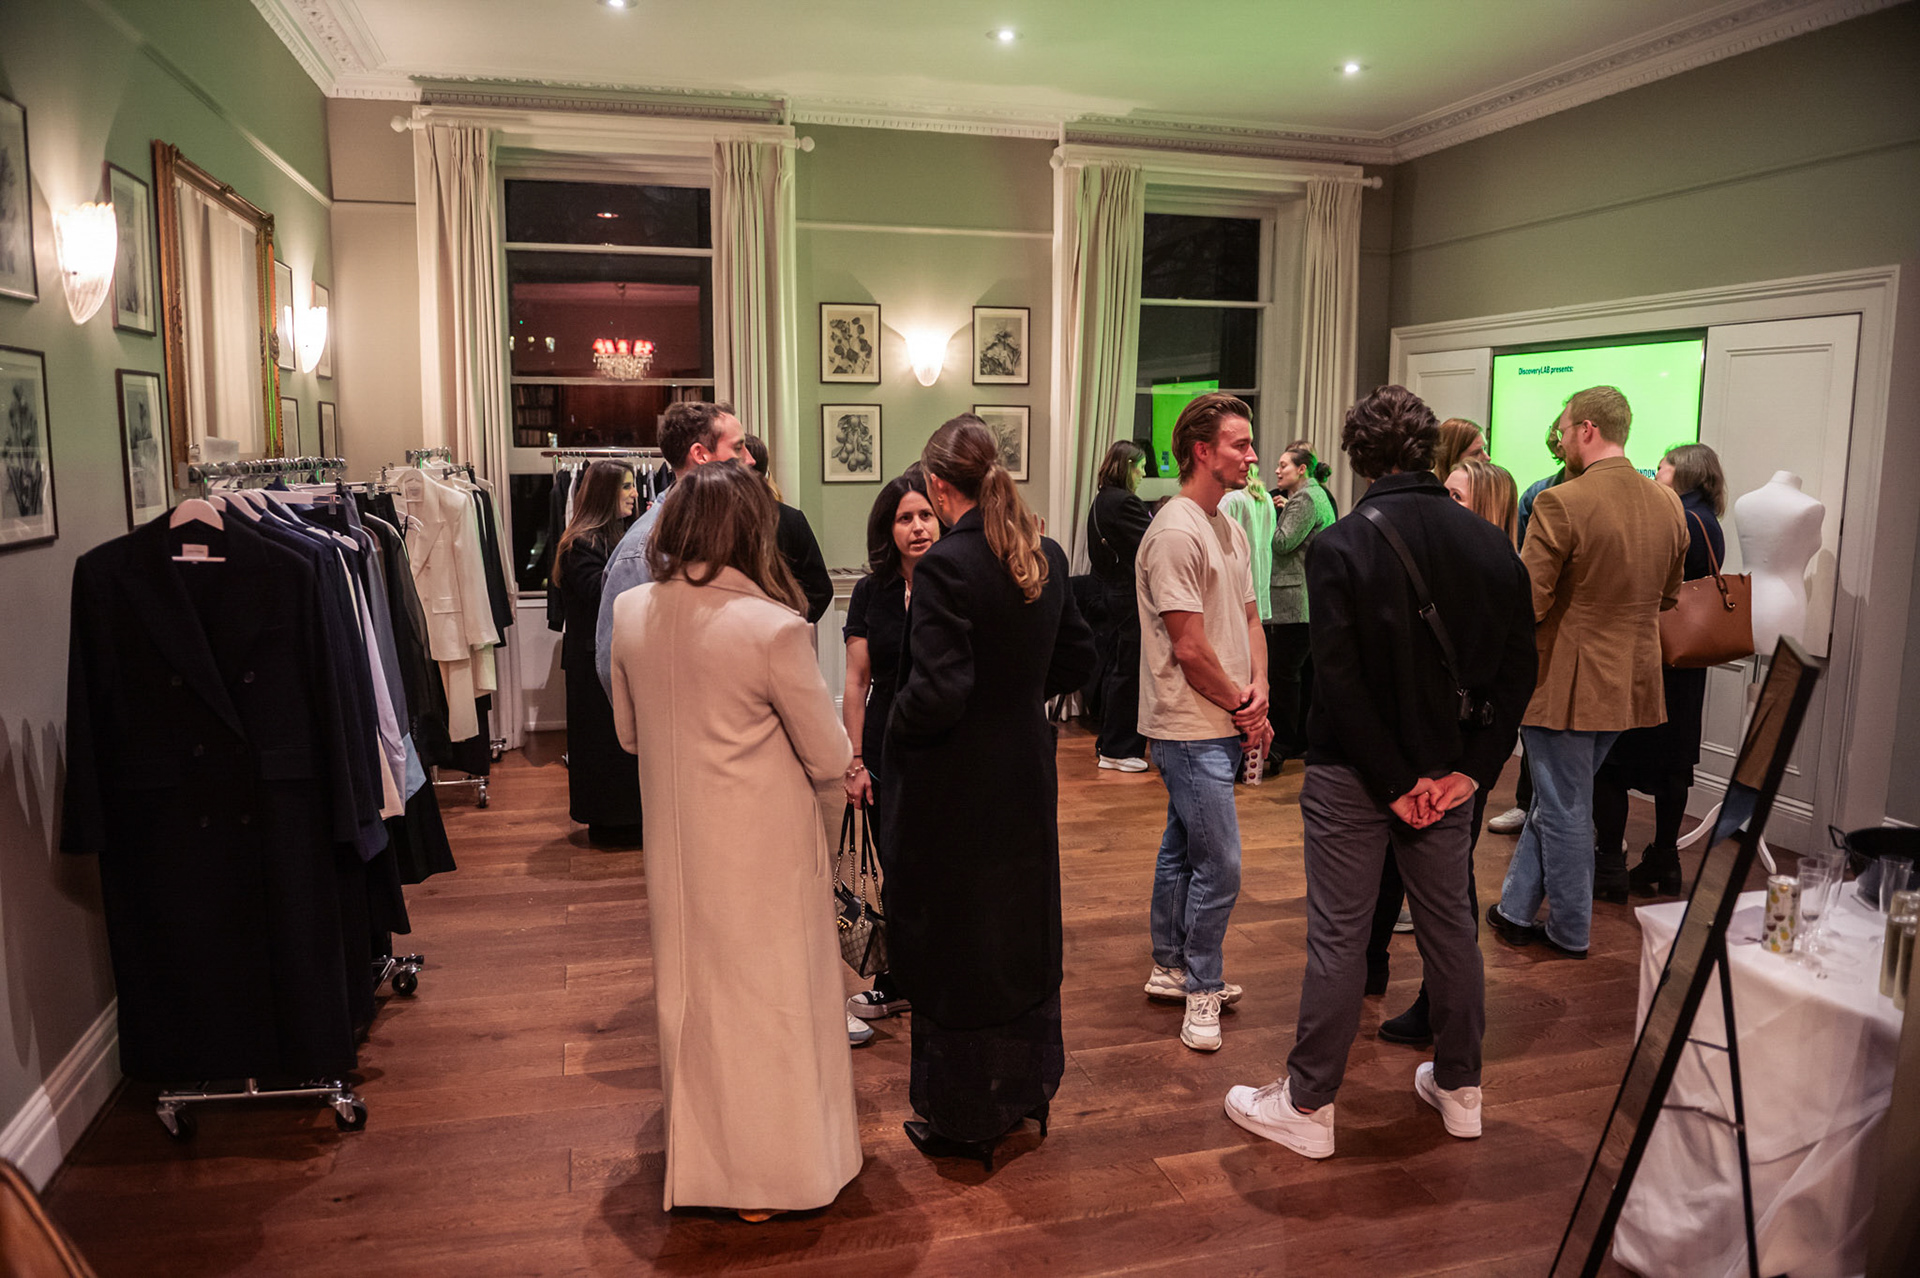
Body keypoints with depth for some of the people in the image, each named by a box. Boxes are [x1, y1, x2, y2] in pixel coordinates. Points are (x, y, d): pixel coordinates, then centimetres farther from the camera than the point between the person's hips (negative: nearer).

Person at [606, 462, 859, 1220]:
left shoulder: (630, 613, -5)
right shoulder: (774, 627, -22)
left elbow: (629, 733, 9)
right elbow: (830, 760, -14)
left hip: (674, 846, 5)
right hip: (761, 853, -5)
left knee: (690, 992, 22)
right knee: (767, 999, 12)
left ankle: (697, 1151, 41)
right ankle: (766, 1174, 29)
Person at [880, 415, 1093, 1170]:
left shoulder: (946, 565, -22)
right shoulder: (1046, 556, 1)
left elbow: (938, 691, -26)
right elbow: (1077, 658, 9)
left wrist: (895, 727, -8)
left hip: (954, 789, -7)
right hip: (1026, 775, 7)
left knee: (952, 946, 9)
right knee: (1025, 930, 21)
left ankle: (965, 1120, 25)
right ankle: (1027, 1090, 39)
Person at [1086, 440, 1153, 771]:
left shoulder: (1101, 502, 13)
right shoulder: (1123, 503, -18)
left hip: (1113, 594, 10)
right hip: (1131, 599, -10)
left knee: (1113, 669, 16)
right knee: (1128, 672, -3)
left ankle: (1108, 743, 25)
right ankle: (1118, 750, 4)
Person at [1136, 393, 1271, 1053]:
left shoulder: (1231, 529, 12)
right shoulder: (1176, 532, -18)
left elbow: (1249, 619, 15)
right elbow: (1190, 649, -19)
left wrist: (1258, 689, -2)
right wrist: (1241, 707, -8)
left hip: (1227, 723, 9)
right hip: (1192, 729, -9)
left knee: (1183, 849, 19)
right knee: (1219, 865, -4)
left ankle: (1170, 968, 33)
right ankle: (1201, 989, 13)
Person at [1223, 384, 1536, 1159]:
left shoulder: (1342, 547, -14)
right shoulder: (1490, 544, 1)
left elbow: (1341, 680, -19)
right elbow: (1518, 670, 2)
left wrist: (1393, 781, -12)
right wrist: (1470, 768, 1)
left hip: (1355, 773, -5)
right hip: (1448, 772, 5)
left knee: (1338, 936, 3)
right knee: (1450, 925, 18)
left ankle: (1308, 1107, 15)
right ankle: (1459, 1088, 34)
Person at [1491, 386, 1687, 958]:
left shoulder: (1560, 504, -20)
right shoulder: (1668, 505, 3)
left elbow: (1526, 604, -21)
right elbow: (1668, 598, 14)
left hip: (1565, 682, -7)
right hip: (1629, 682, 7)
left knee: (1564, 809, 8)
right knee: (1557, 799, 19)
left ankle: (1570, 932, 23)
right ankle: (1515, 911, 30)